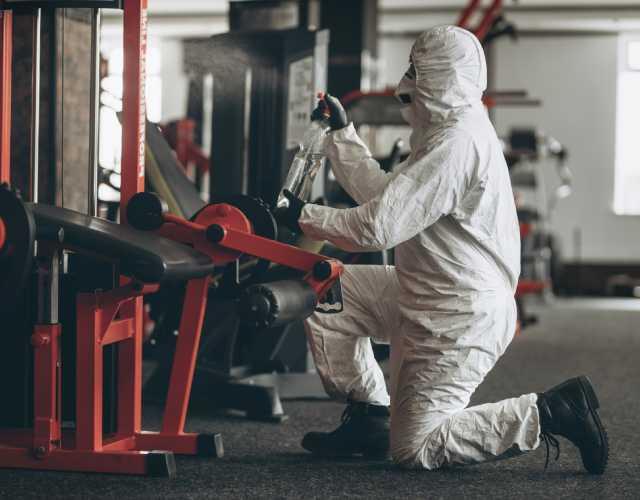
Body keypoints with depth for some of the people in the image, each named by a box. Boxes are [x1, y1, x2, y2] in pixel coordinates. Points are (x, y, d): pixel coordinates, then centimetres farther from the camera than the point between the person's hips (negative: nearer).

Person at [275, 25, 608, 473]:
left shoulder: (457, 142, -22)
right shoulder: (449, 132, 11)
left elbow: (379, 225, -26)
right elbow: (385, 195, 14)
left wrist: (305, 217, -14)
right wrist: (341, 132, 20)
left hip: (461, 318, -10)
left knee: (413, 448, -6)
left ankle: (549, 413, -5)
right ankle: (369, 419, 13)